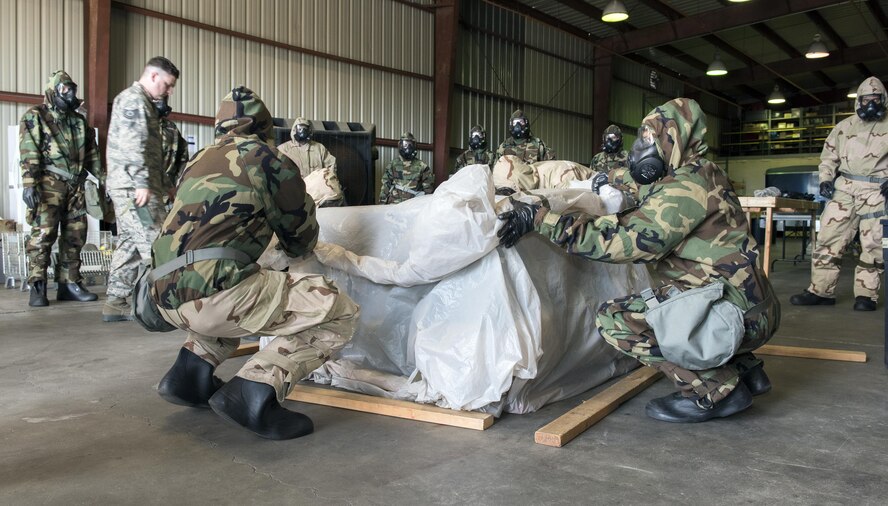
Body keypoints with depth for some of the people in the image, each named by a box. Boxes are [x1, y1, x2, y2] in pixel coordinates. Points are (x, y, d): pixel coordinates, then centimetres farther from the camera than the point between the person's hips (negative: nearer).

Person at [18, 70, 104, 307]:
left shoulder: (79, 120, 19)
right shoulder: (35, 117, 1)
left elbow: (92, 153, 22)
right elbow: (28, 154, -10)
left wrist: (104, 178, 14)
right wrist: (29, 184, -20)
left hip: (75, 185, 6)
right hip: (49, 184, -6)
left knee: (75, 236, 6)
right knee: (43, 235, -9)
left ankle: (70, 284, 13)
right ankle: (37, 288, -5)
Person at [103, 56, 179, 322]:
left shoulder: (142, 102, 24)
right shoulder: (133, 100, -7)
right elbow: (133, 146, -18)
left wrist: (163, 185, 22)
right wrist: (142, 183, -22)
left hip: (128, 187, 10)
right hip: (133, 186, -10)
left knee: (129, 244, 11)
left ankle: (116, 302, 15)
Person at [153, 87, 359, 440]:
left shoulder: (198, 161, 23)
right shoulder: (272, 162, 5)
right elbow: (302, 241, 15)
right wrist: (292, 245, 39)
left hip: (168, 295, 8)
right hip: (210, 290, -8)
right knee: (339, 313, -3)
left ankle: (192, 371, 20)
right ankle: (253, 391, -15)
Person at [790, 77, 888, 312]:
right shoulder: (843, 127, 14)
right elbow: (828, 156, 18)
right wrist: (825, 179, 3)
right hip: (844, 189, 2)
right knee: (828, 237, -2)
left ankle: (866, 294, 5)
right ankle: (821, 290, 2)